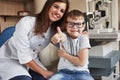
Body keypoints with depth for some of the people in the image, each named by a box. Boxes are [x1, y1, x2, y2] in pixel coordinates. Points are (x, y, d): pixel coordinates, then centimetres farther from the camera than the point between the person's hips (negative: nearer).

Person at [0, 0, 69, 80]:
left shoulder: (54, 30, -5)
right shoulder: (26, 22, -24)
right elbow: (23, 56, -24)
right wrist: (44, 72, -18)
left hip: (31, 60, 6)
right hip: (9, 59, -5)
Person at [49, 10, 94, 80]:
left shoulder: (83, 38, -4)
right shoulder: (64, 35, -1)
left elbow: (82, 62, -8)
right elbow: (62, 37, -30)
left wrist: (65, 55, -5)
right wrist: (57, 38, -53)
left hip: (81, 72, -1)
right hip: (64, 72, 1)